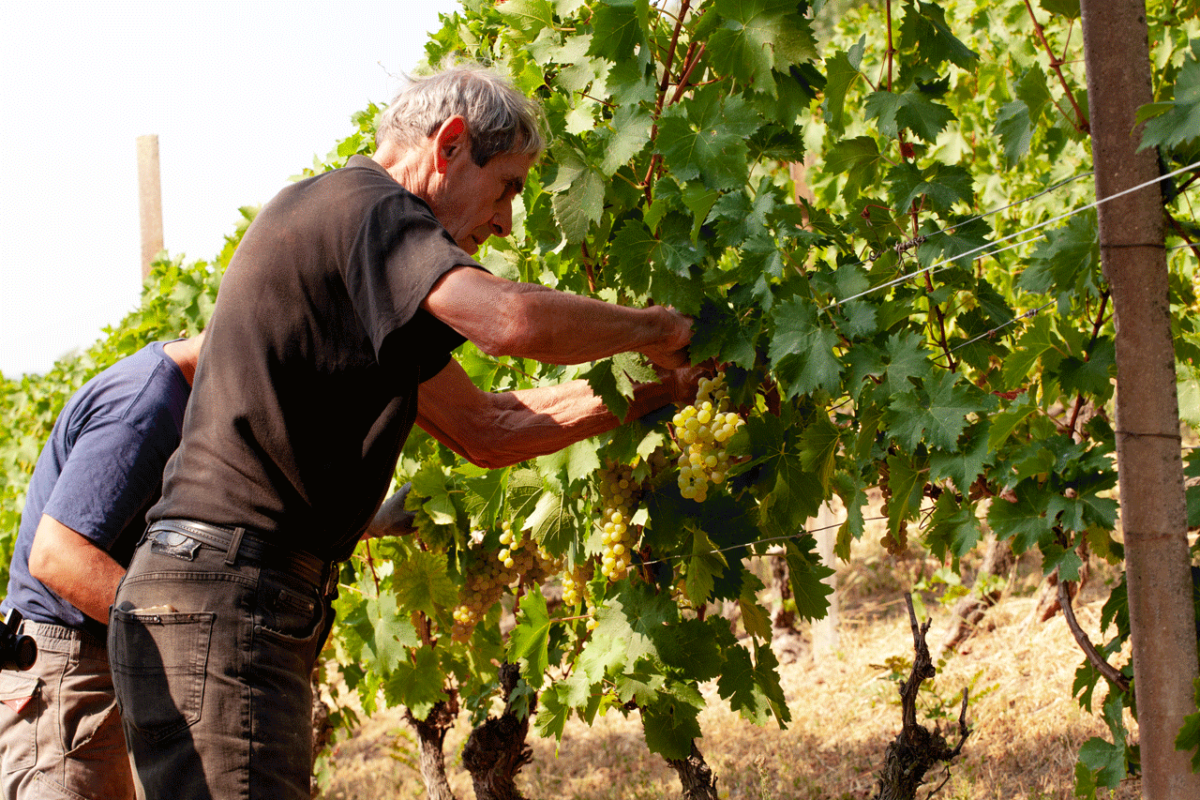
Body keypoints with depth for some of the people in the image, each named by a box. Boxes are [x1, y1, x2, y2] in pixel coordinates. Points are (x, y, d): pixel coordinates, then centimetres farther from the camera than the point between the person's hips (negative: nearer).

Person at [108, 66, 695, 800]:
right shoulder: (362, 204, -7)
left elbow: (484, 428, 27)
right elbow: (515, 320, -25)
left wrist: (647, 394, 22)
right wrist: (651, 330, -7)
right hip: (220, 595, -11)